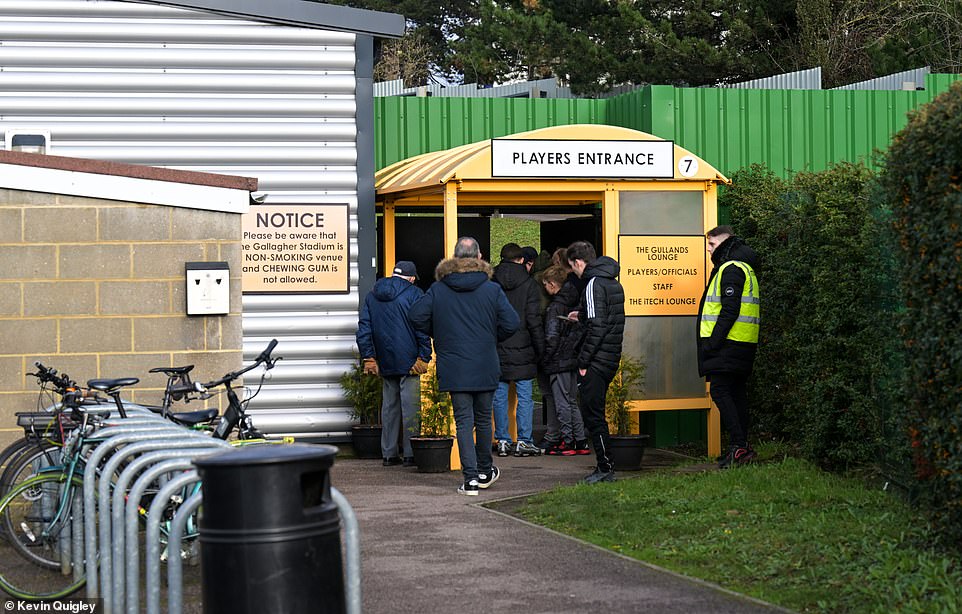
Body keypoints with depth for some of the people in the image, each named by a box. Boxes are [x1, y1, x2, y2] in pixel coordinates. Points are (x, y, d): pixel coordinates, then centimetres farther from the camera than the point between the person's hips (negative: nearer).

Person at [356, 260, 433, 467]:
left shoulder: (372, 295, 12)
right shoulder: (414, 294, -5)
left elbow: (364, 328, 11)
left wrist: (368, 357, 11)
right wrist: (424, 357, -8)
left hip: (385, 363, 5)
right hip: (408, 361, -5)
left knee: (389, 406, 12)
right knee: (410, 407, -2)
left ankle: (389, 453, 12)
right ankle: (410, 454, -3)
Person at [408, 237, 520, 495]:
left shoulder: (438, 289, -2)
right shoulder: (492, 289, -4)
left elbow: (416, 316, -4)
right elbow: (511, 323, -7)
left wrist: (438, 334, 12)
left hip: (454, 369, -1)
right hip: (486, 367, 1)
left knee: (463, 421, 1)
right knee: (483, 419, 16)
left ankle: (471, 476, -6)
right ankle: (484, 471, 29)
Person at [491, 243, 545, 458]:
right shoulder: (529, 284, -5)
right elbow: (534, 321, -6)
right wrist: (540, 349, 0)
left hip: (496, 351, 2)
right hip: (522, 351, -2)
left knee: (499, 397, 8)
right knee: (525, 397, 4)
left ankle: (502, 441, 9)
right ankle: (524, 441, 2)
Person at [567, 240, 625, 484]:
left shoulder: (594, 284, -15)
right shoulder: (613, 283, 14)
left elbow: (596, 326, -21)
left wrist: (583, 361, -17)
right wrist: (582, 315, 33)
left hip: (596, 362, -9)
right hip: (611, 358, 9)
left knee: (592, 413, -3)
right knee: (593, 411, 15)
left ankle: (605, 468, -2)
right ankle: (604, 467, 16)